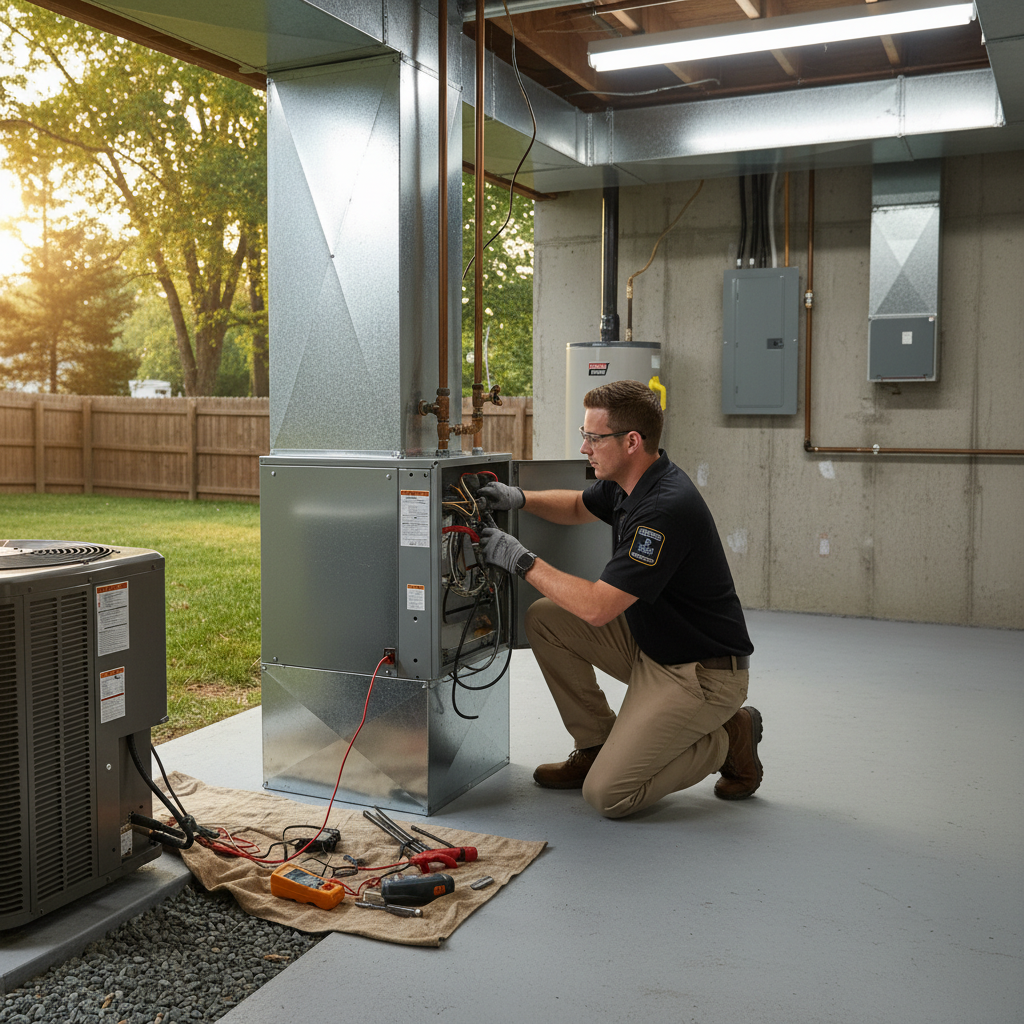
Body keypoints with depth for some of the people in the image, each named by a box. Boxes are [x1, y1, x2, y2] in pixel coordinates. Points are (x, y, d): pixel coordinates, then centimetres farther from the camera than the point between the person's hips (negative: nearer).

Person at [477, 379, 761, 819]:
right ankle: (596, 745, 14)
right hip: (650, 641, 9)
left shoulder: (666, 508, -29)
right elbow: (579, 506, 22)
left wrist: (523, 560, -21)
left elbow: (597, 607, -30)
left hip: (701, 672, -9)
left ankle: (728, 739, 6)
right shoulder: (627, 482, 0)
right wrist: (521, 498, 2)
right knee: (544, 619, 3)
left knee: (607, 794, -12)